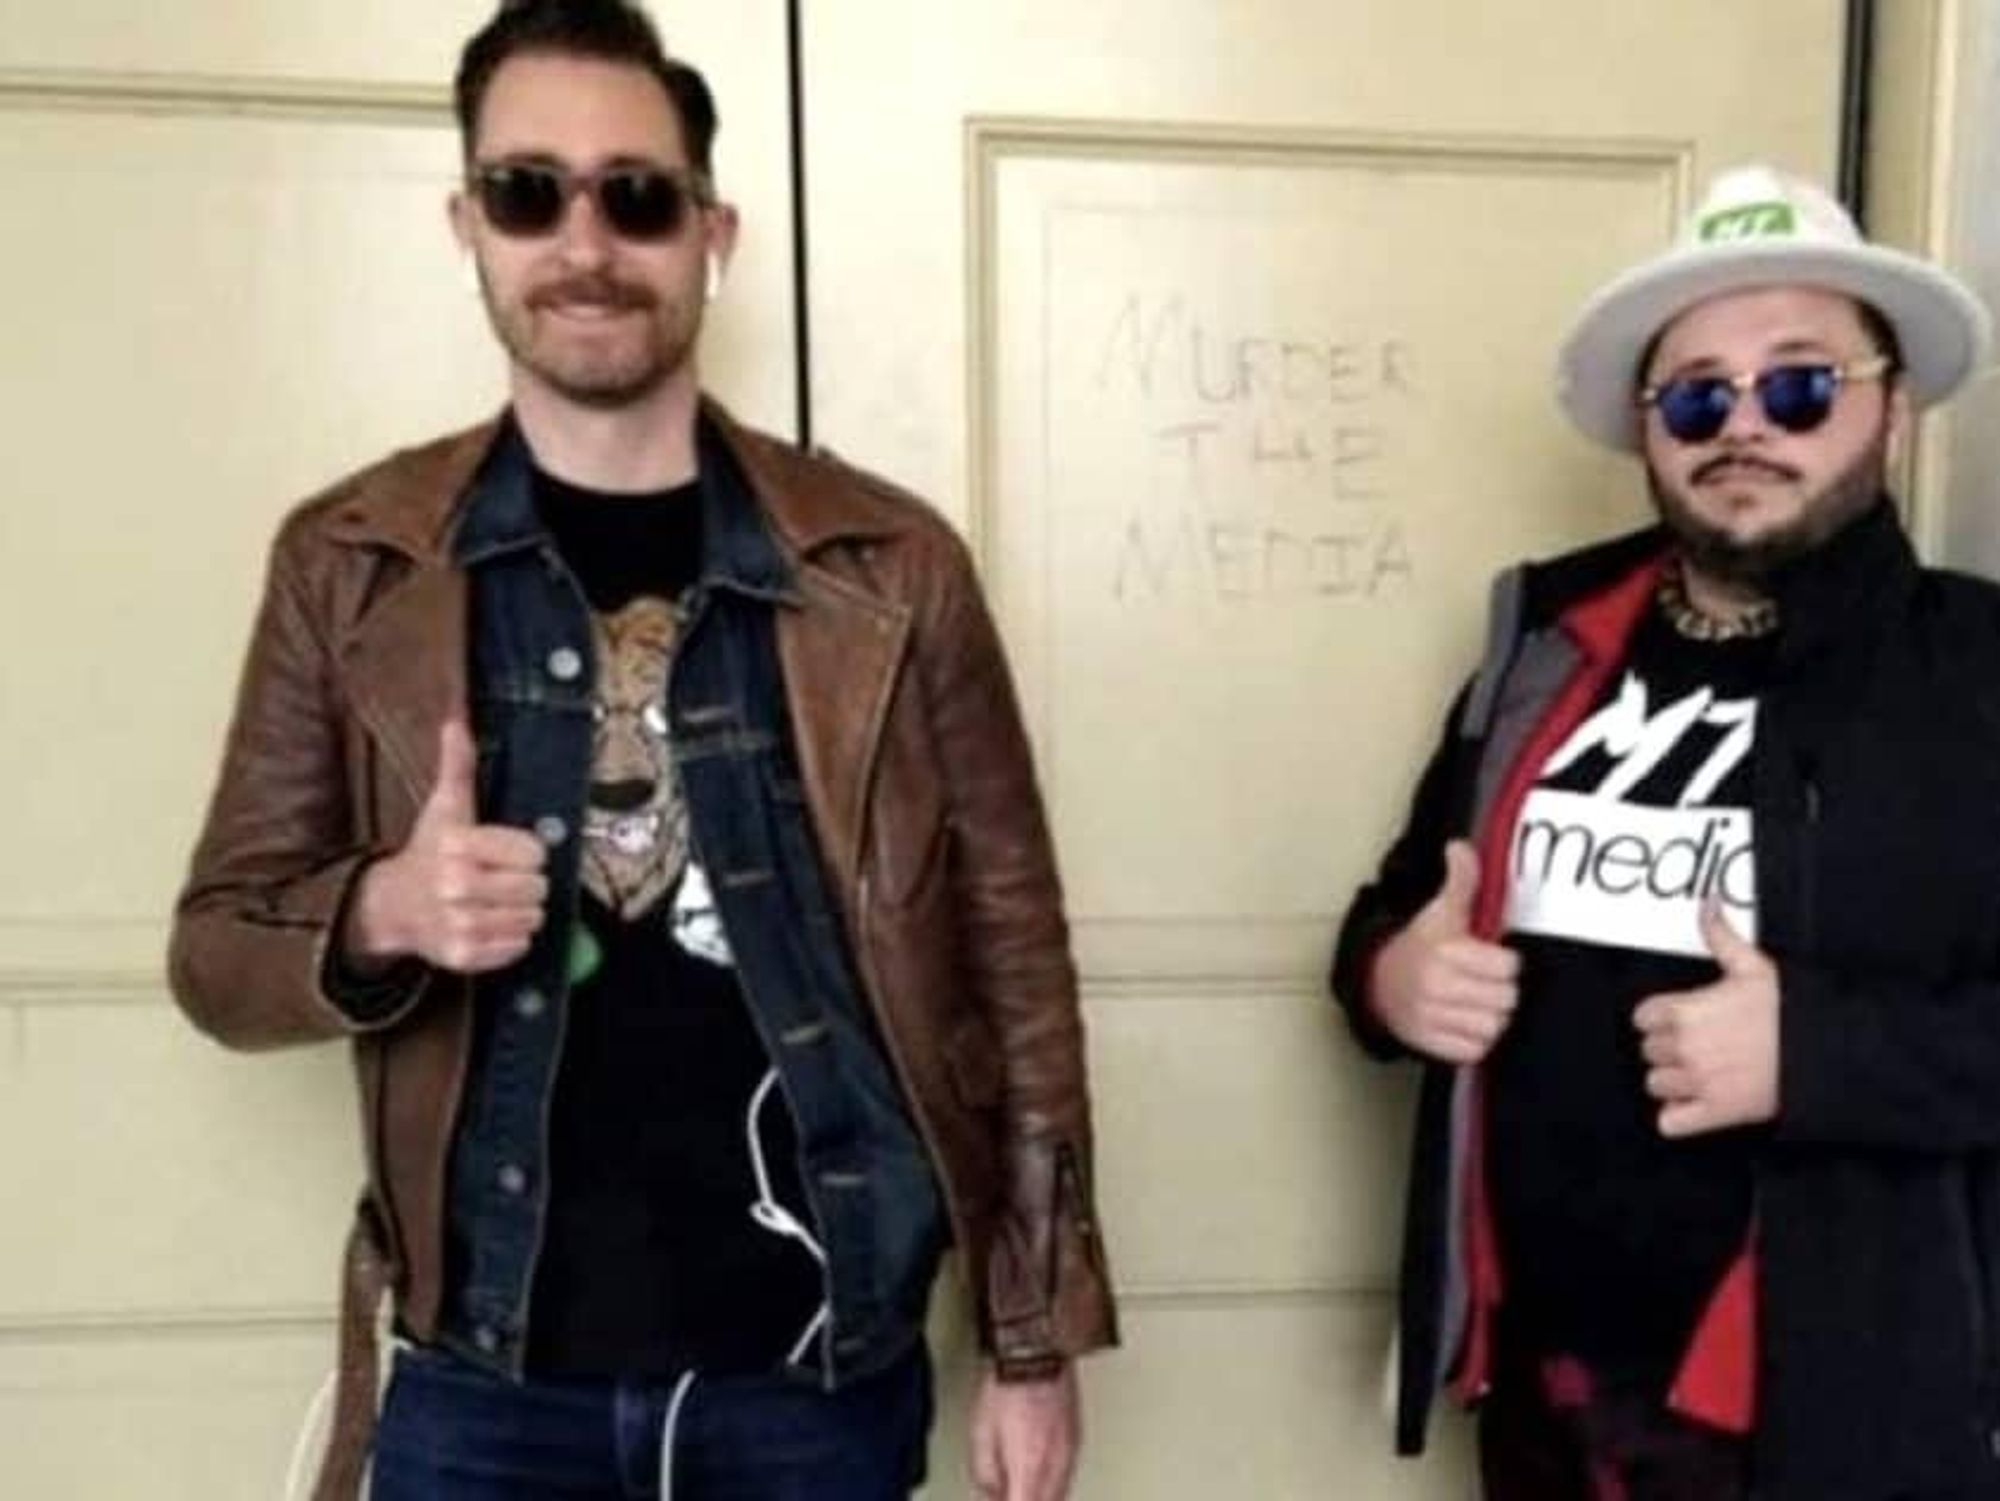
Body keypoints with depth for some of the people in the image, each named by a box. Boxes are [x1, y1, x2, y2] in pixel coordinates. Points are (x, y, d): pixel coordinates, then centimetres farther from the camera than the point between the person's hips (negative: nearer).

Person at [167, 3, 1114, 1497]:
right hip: (481, 1381, 1)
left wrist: (1037, 1339, -1)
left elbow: (1012, 946, -2)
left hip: (817, 1369, 0)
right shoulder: (347, 562, -3)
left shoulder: (890, 562, -5)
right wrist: (385, 911, -20)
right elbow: (218, 948, 2)